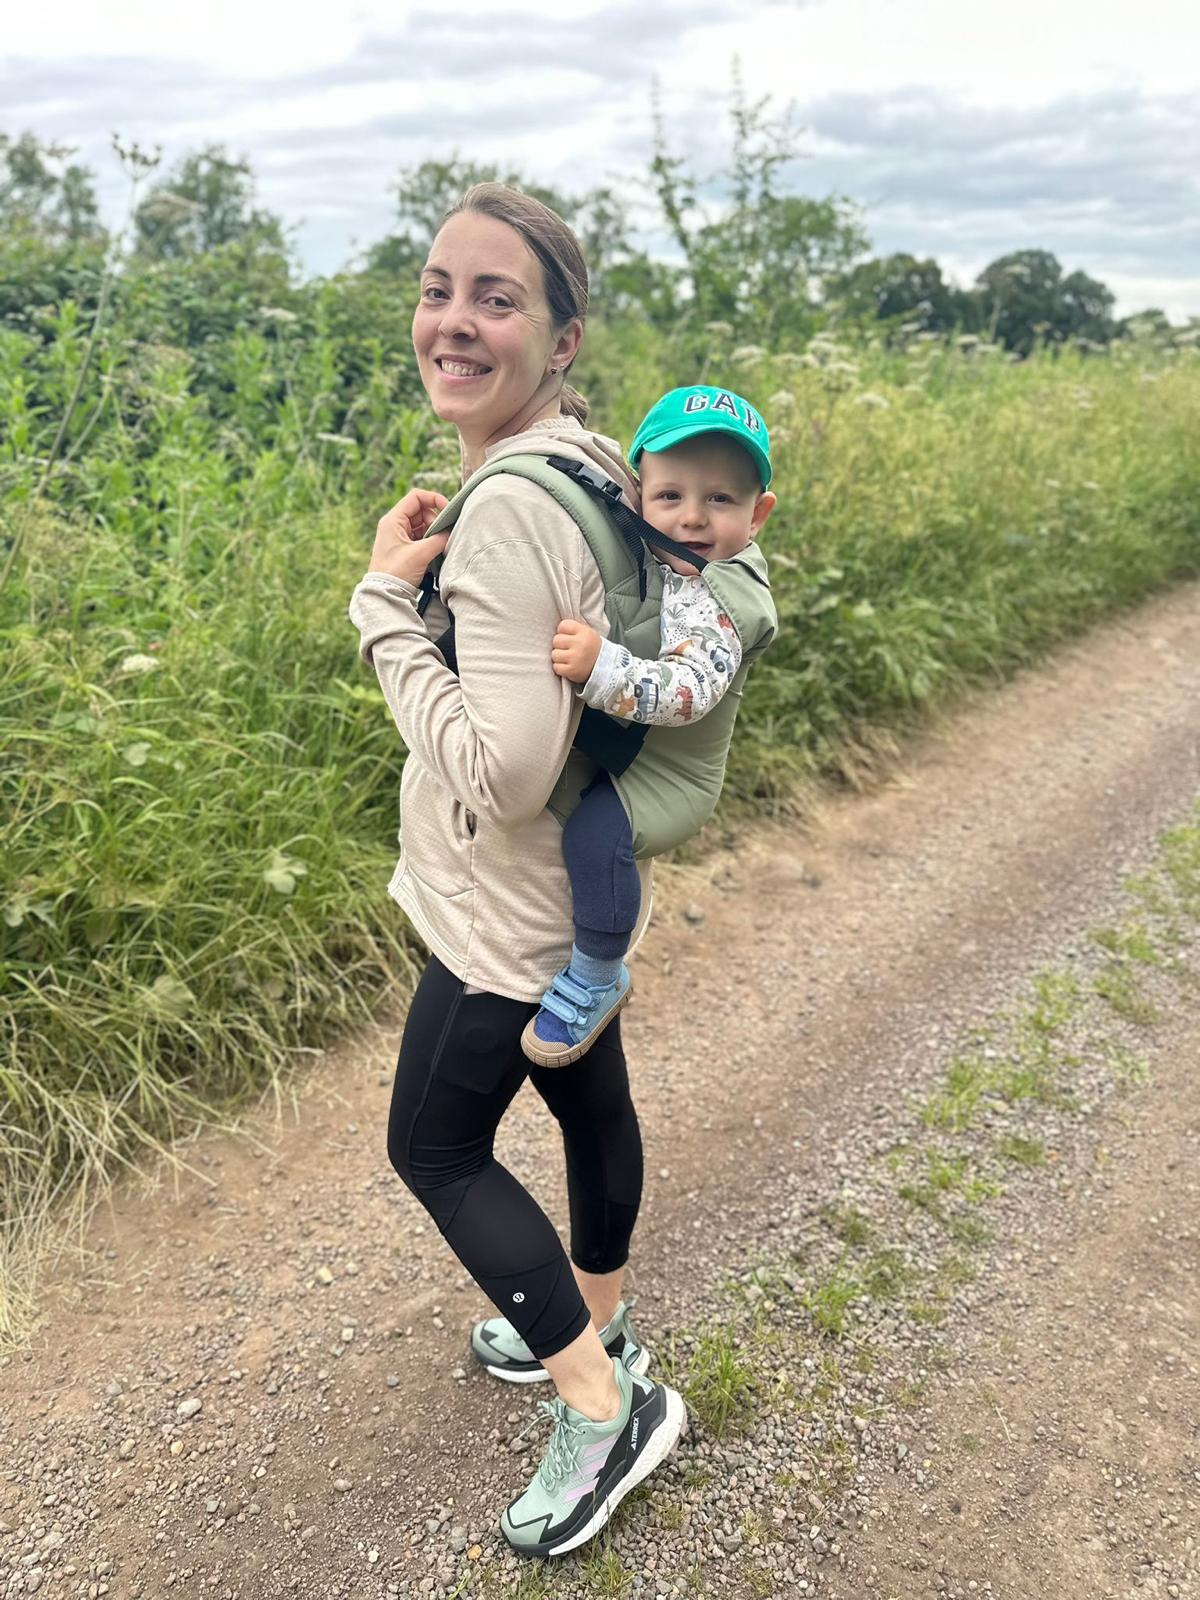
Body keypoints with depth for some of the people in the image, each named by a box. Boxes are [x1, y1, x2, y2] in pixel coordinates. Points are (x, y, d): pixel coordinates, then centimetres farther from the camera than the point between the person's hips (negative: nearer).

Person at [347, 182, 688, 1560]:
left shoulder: (509, 507, -28)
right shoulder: (582, 456, 2)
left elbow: (499, 775, -32)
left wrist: (387, 606, -23)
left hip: (511, 908, -9)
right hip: (567, 890, 9)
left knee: (434, 1146, 9)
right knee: (587, 1096, 24)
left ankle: (607, 1404, 20)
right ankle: (592, 1324, 48)